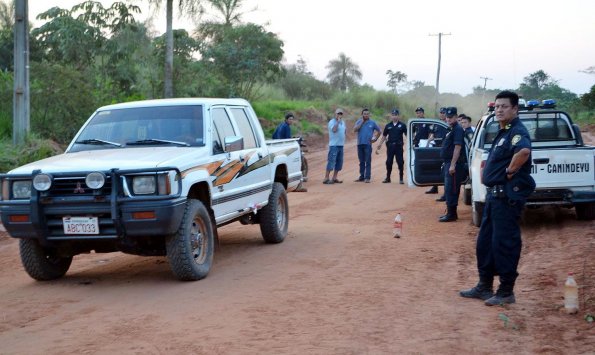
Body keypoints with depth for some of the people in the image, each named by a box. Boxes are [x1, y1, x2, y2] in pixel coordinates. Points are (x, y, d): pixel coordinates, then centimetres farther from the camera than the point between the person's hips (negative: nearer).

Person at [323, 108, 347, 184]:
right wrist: (338, 121, -24)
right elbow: (334, 130, -26)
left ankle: (335, 177, 16)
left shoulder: (343, 122, 15)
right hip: (334, 145, -8)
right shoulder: (332, 122, -9)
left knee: (339, 162, 9)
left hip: (341, 145, 8)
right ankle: (326, 178, -11)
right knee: (331, 161, -11)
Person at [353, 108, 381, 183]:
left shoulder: (372, 123, 5)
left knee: (368, 161, -5)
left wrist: (375, 138, 5)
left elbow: (379, 131, 15)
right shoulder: (359, 122, 8)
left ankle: (367, 177, -6)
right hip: (360, 144, 2)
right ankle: (361, 176, 14)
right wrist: (362, 122, -8)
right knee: (361, 161, 8)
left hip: (368, 144, -2)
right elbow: (355, 130, -9)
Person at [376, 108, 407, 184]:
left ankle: (401, 178, 6)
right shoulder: (388, 126, 10)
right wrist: (379, 144, 8)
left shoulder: (402, 125, 3)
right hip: (390, 146, 2)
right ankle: (388, 178, 14)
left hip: (399, 146, -2)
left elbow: (407, 135, 3)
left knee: (400, 162, -1)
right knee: (389, 162, 4)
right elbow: (384, 136, 14)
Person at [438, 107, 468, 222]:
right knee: (449, 189, 14)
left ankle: (451, 214, -4)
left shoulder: (458, 129, -13)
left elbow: (457, 147, -20)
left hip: (454, 164, -10)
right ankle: (450, 212, 21)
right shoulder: (450, 130, 17)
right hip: (448, 163, 10)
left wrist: (452, 165, -24)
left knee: (451, 190, -8)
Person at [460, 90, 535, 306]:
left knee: (504, 243, -5)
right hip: (495, 193, 11)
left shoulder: (517, 132, -15)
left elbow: (524, 151, -37)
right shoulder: (503, 133, 16)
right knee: (485, 241, 16)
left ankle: (506, 292, 5)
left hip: (508, 196, -11)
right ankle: (484, 286, 26)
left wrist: (511, 171, -24)